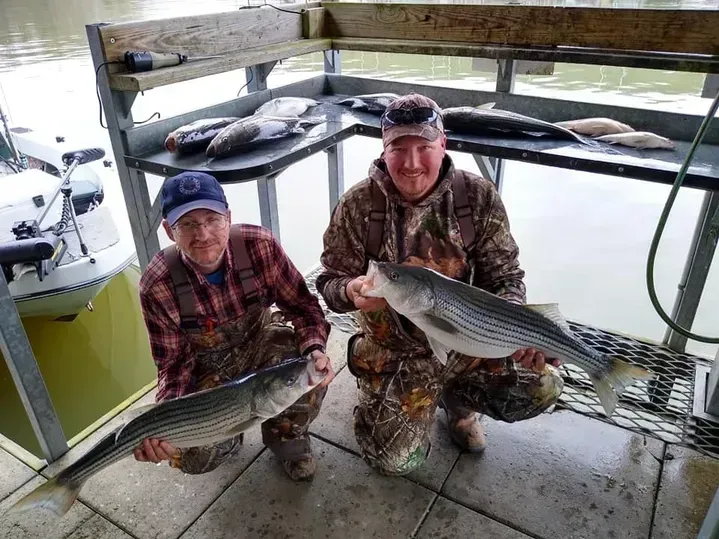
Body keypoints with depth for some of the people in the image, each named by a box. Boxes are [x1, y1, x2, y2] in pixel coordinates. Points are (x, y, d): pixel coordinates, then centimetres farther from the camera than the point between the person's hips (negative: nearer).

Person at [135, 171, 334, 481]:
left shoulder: (260, 245, -25)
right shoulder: (157, 286, -25)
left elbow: (301, 304, -14)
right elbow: (173, 364, -16)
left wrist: (314, 348, -35)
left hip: (261, 342, 1)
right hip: (207, 369, 0)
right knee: (192, 457, -19)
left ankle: (288, 438, 5)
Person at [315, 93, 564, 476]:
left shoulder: (478, 196, -11)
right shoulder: (358, 204, -15)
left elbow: (505, 277, -6)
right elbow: (330, 281, -9)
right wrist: (352, 291, -34)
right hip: (394, 352, -1)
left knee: (543, 388, -16)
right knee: (395, 459, -8)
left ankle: (457, 398, 16)